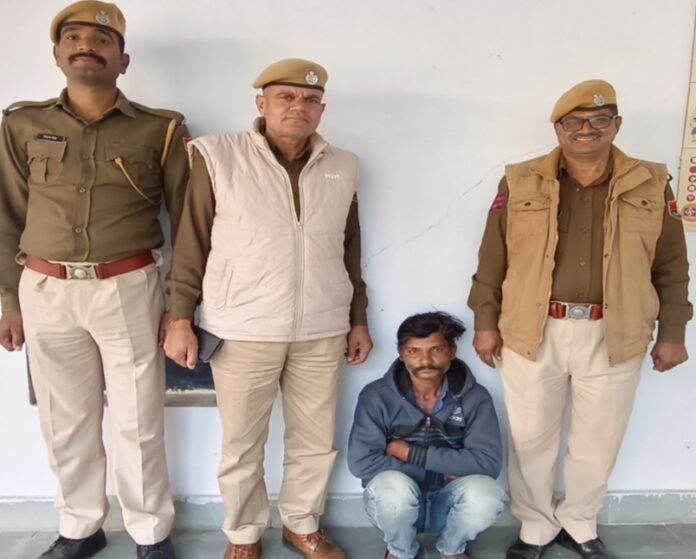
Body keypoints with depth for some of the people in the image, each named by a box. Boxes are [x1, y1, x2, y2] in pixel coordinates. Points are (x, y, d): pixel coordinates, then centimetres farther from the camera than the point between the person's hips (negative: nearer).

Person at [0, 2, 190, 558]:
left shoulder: (159, 130, 1)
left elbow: (186, 220, 2)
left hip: (128, 289, -2)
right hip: (46, 293, 3)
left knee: (138, 422, 5)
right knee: (66, 422, 12)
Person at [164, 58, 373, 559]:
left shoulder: (343, 167, 6)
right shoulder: (218, 156, -3)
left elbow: (351, 252, 12)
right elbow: (192, 243, -1)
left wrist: (359, 319, 14)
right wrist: (181, 317, -4)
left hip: (322, 331, 3)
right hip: (243, 330, -3)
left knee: (316, 442, 14)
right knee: (242, 445, 10)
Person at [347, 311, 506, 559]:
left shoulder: (475, 398, -10)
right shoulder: (376, 397, -14)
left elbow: (488, 462, -20)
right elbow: (361, 461, -21)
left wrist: (411, 453, -21)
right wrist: (439, 471, -19)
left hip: (447, 502, 2)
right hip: (398, 504, -1)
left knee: (485, 493, -31)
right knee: (393, 486, -35)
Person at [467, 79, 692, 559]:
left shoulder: (651, 186, 2)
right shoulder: (521, 184, -1)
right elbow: (492, 261, 2)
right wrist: (486, 323, 0)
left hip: (613, 336, 1)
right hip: (533, 333, -1)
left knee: (598, 441, 14)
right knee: (531, 438, 11)